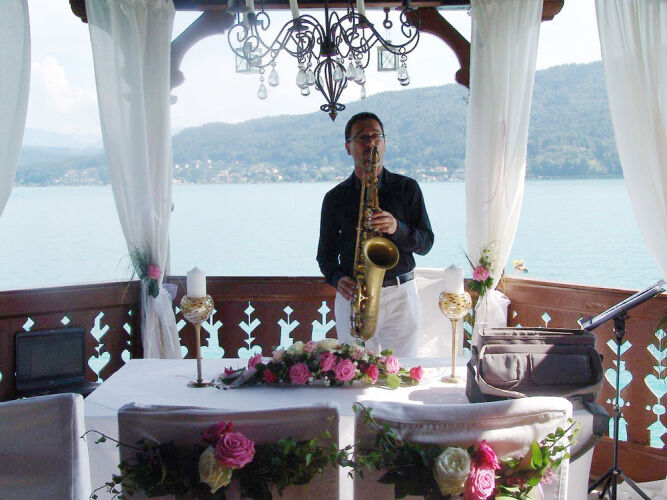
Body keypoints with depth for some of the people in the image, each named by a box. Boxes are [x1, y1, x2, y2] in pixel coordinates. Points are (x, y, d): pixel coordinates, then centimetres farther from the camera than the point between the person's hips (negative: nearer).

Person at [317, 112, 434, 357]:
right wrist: (338, 278, -9)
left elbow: (425, 242, 3)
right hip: (353, 297, 1)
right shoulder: (335, 198, 8)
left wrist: (397, 228, -17)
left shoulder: (407, 188, 6)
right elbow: (326, 252, 12)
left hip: (400, 295, 0)